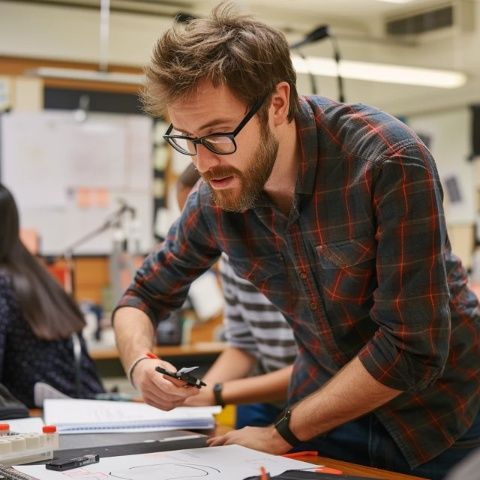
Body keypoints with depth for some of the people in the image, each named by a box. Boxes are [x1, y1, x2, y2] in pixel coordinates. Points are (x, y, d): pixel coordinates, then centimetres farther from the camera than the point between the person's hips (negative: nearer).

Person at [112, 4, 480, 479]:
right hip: (327, 411, 4)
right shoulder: (213, 198, -11)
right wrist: (140, 362, -18)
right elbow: (142, 297, 4)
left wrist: (283, 433, -19)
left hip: (435, 410, -3)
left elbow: (413, 349, -26)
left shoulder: (388, 162, -26)